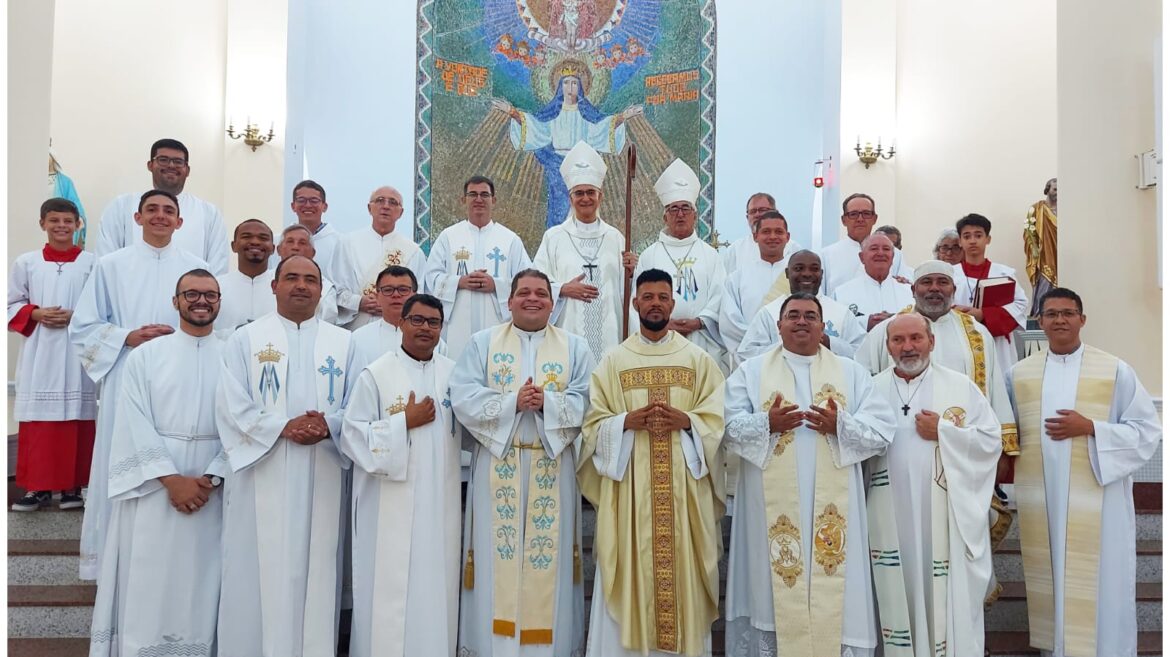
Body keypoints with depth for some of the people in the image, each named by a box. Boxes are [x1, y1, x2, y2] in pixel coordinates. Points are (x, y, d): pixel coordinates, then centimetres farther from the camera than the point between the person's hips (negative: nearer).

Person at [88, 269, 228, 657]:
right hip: (153, 484, 0)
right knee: (149, 582, 3)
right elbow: (135, 424, -4)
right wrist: (172, 479, -12)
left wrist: (211, 479, -12)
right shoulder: (145, 355, 4)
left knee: (201, 580, 6)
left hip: (212, 486, 1)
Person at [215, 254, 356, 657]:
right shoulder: (245, 339, 6)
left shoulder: (342, 342, 11)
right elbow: (232, 407, -4)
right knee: (261, 574, 1)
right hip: (263, 476, -1)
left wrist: (328, 426, -16)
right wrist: (283, 427, -17)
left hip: (322, 478, 2)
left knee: (316, 569, 7)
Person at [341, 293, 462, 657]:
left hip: (439, 502, 4)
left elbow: (467, 430, 17)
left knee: (436, 585, 9)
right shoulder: (375, 374, -5)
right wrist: (405, 422, -12)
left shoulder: (454, 373, 8)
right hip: (390, 504, -3)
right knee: (389, 589, 1)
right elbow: (353, 436, -10)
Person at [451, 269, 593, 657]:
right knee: (497, 555, 2)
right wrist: (512, 403, -17)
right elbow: (463, 398, -5)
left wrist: (547, 402, -18)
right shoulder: (483, 343, 7)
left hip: (552, 467, 1)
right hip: (498, 466, 0)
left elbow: (586, 402, -3)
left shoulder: (574, 347, 8)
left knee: (549, 555, 5)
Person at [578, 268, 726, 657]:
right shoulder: (614, 361, 8)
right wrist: (627, 421, -15)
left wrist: (687, 421, -14)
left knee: (682, 570, 2)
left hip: (684, 486, 1)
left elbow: (719, 419, 4)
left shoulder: (698, 359, 9)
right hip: (630, 487, 0)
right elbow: (593, 424, 3)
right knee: (631, 568, -1)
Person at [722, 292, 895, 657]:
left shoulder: (851, 372, 11)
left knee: (835, 593, 2)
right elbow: (728, 427, -2)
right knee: (778, 584, 2)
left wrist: (840, 426, -15)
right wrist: (767, 424, -19)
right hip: (775, 508, -1)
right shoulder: (751, 371, 8)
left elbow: (883, 431, 2)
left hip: (832, 508, 1)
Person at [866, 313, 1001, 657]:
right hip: (893, 519, 1)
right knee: (900, 596, 9)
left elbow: (992, 440, -2)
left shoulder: (960, 386, 4)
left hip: (946, 518, -1)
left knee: (951, 599, 3)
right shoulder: (871, 390, 7)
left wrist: (943, 432, -10)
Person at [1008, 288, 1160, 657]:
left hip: (1096, 499, -2)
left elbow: (1147, 430, -2)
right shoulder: (1019, 374, 8)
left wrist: (1090, 428, -13)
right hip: (1040, 500, 3)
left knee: (1097, 584, 2)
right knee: (1051, 580, 10)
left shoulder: (1116, 371, 0)